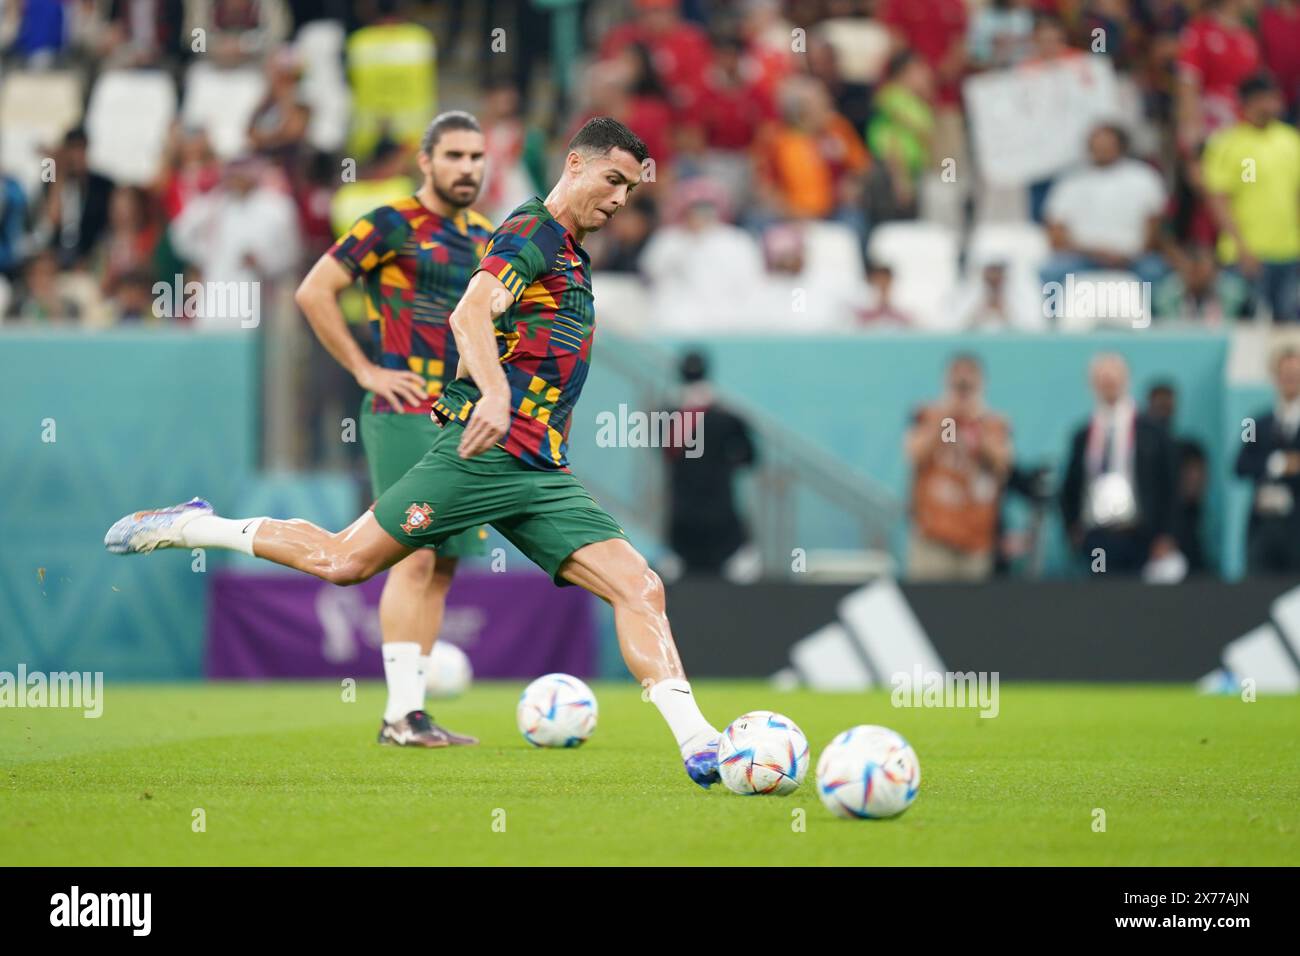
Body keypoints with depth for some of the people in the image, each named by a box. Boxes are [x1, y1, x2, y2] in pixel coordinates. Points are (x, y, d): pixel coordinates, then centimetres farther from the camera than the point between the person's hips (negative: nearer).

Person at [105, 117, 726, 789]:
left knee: (639, 588, -7)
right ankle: (191, 527, 13)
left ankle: (695, 741, -12)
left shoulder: (571, 257, 22)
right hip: (481, 453, -8)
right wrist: (494, 393, -40)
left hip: (543, 478, 8)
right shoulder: (531, 232, -7)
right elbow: (471, 314, -25)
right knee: (345, 561, -5)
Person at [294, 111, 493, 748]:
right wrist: (365, 370, -11)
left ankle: (412, 710, 9)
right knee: (414, 558, -14)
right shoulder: (391, 225, -6)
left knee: (442, 566, 6)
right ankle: (402, 713, -14)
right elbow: (313, 292, -11)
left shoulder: (485, 237, 16)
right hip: (406, 416, -7)